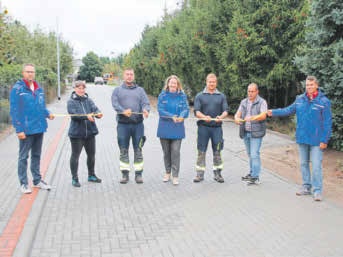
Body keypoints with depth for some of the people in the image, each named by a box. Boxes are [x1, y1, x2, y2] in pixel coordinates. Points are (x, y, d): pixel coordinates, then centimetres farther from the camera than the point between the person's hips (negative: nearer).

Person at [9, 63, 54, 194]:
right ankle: (23, 183, 15)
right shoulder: (17, 89, -10)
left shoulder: (39, 88, 8)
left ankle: (37, 180, 28)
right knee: (23, 157, 5)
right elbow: (14, 111, -12)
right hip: (26, 129, -6)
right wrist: (19, 129, -17)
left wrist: (48, 114, -3)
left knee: (36, 155, 16)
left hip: (39, 128, 6)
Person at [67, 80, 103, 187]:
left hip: (90, 132, 5)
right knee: (75, 155, 1)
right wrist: (86, 116, -32)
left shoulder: (88, 100, 9)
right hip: (76, 133, -5)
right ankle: (74, 178, 12)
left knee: (91, 154, 14)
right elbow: (73, 114, -18)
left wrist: (98, 114, -30)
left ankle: (91, 175, 30)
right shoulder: (71, 102, -4)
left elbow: (95, 108, -6)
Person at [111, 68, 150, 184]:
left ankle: (138, 174, 11)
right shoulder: (117, 90, 10)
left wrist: (146, 110, -22)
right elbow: (115, 103, -5)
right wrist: (123, 111, -24)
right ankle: (125, 174, 12)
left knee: (138, 150, 3)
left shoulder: (140, 90, 14)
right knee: (123, 150, 4)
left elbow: (146, 102, 2)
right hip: (123, 124, -1)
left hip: (138, 123, 1)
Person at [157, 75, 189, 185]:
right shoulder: (162, 95, 0)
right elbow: (160, 110, -8)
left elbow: (186, 109, -6)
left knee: (175, 151, -6)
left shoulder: (182, 96, 1)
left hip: (177, 128, -1)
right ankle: (167, 172, 29)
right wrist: (172, 117, -21)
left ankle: (175, 175, 3)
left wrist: (181, 116, -28)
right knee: (166, 151, 12)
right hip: (164, 128, 1)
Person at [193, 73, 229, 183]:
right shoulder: (199, 96, 6)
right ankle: (200, 174, 9)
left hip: (217, 127, 1)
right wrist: (204, 117, -22)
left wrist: (221, 117, -19)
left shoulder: (221, 96, 11)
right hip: (203, 127, -1)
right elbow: (196, 112, -2)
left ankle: (217, 173, 15)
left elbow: (225, 110, 4)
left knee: (217, 151, 6)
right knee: (201, 151, 2)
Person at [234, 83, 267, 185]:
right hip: (245, 132, 5)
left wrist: (252, 118, -36)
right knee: (250, 154, 14)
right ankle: (252, 173, 26)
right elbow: (238, 113, 6)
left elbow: (263, 115, -19)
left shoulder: (262, 102, -5)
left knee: (254, 154, -10)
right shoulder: (243, 102, 13)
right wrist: (237, 118, -18)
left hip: (256, 133, -5)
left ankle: (255, 177, -6)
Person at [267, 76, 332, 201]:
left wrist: (324, 140, -12)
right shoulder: (300, 99, 3)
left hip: (316, 140, -5)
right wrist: (274, 112, 1)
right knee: (303, 164, 15)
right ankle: (306, 187, 28)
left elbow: (327, 122, -9)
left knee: (316, 166, -4)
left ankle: (317, 191, 6)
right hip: (302, 138, 5)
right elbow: (289, 110, 12)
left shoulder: (324, 101, -10)